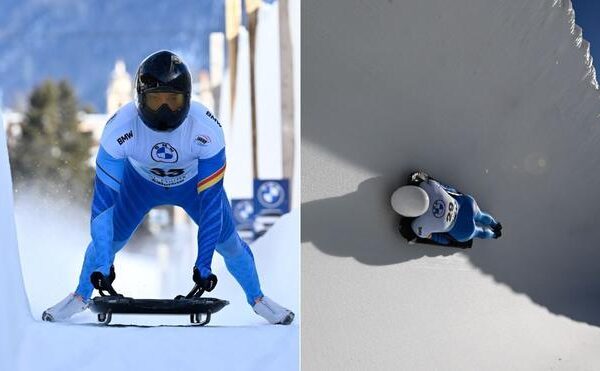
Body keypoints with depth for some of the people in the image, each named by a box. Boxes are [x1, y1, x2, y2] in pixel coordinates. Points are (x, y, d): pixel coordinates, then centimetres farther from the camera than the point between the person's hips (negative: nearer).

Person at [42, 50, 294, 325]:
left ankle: (257, 298, 28)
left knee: (228, 242, 0)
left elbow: (211, 197, -32)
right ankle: (81, 297, 27)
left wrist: (203, 262, -32)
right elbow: (104, 195, -31)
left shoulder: (206, 129, -39)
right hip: (140, 180, 0)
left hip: (196, 181, 0)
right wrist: (101, 264, -32)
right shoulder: (119, 127, -38)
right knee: (107, 238, -2)